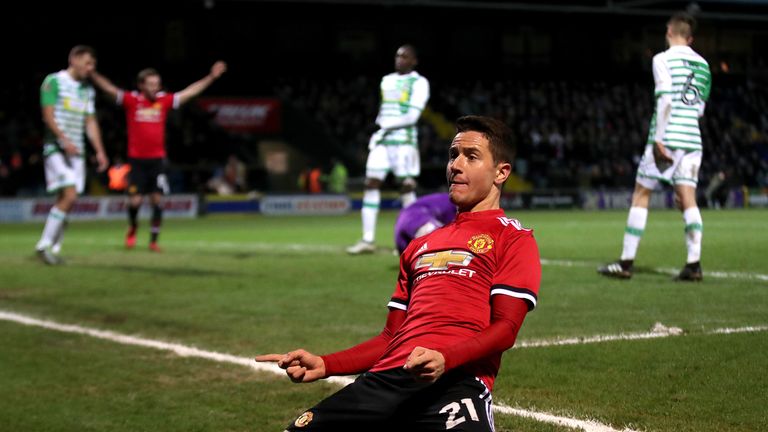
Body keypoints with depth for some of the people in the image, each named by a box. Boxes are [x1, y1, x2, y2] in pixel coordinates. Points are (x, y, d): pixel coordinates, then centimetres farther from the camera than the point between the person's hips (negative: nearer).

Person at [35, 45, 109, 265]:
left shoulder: (88, 90, 15)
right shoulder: (54, 81, -5)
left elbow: (90, 122, 17)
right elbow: (48, 115, -11)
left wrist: (100, 151, 8)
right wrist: (64, 140, -24)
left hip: (77, 151, 7)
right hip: (56, 148, -7)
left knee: (66, 201, 4)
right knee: (70, 196, -18)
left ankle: (54, 248, 13)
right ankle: (44, 245, -10)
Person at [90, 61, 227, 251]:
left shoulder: (164, 101, 3)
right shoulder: (131, 100, -3)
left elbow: (190, 92, 6)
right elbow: (109, 89, -10)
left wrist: (212, 76, 5)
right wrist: (92, 74, -23)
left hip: (157, 159, 2)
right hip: (136, 159, -2)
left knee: (157, 200, -2)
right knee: (135, 201, -5)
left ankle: (154, 240, 10)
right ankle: (133, 228, 25)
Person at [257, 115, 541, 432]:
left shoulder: (513, 239, 8)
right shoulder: (419, 247, 29)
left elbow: (505, 328, -4)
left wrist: (445, 359, -21)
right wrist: (324, 365, 16)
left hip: (454, 382, -5)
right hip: (383, 381, 5)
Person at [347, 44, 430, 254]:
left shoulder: (419, 83, -3)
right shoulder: (387, 81, 18)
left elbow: (412, 116, -11)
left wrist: (387, 124, -10)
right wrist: (380, 123, 7)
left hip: (404, 141, -6)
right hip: (381, 140, 6)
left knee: (406, 186, -4)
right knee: (371, 184, -1)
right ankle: (368, 240, 1)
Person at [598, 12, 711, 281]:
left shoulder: (663, 59, -5)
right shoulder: (702, 64, 14)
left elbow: (665, 99, -15)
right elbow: (700, 107, 16)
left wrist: (659, 138, -16)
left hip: (668, 137, -5)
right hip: (692, 138, 5)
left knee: (641, 194, 3)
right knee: (687, 199, 2)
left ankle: (626, 263, 2)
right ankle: (694, 264, -8)